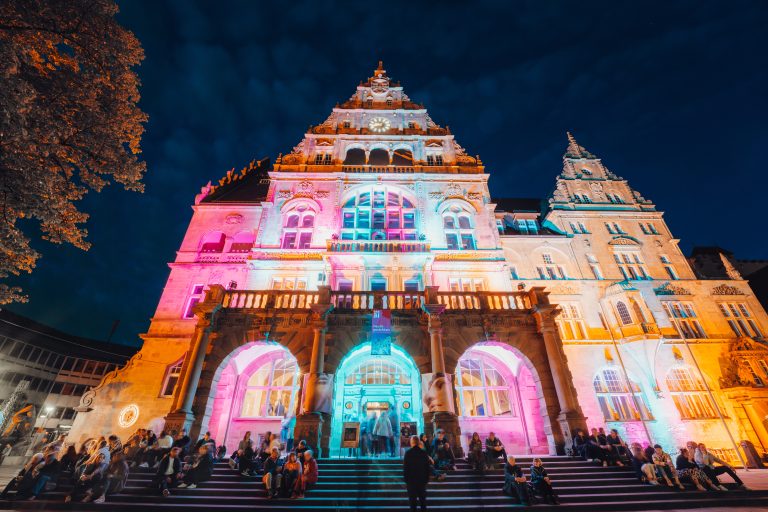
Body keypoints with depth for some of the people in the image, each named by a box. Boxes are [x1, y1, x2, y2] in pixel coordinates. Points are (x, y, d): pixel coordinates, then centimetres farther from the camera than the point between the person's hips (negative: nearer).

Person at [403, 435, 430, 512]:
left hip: (411, 480, -2)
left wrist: (406, 479, 1)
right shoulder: (424, 453, -4)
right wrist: (427, 479, 11)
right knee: (422, 499, 16)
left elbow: (405, 468, -8)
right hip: (422, 480, 3)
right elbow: (428, 467, 2)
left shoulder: (408, 453, -12)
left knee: (412, 500, 8)